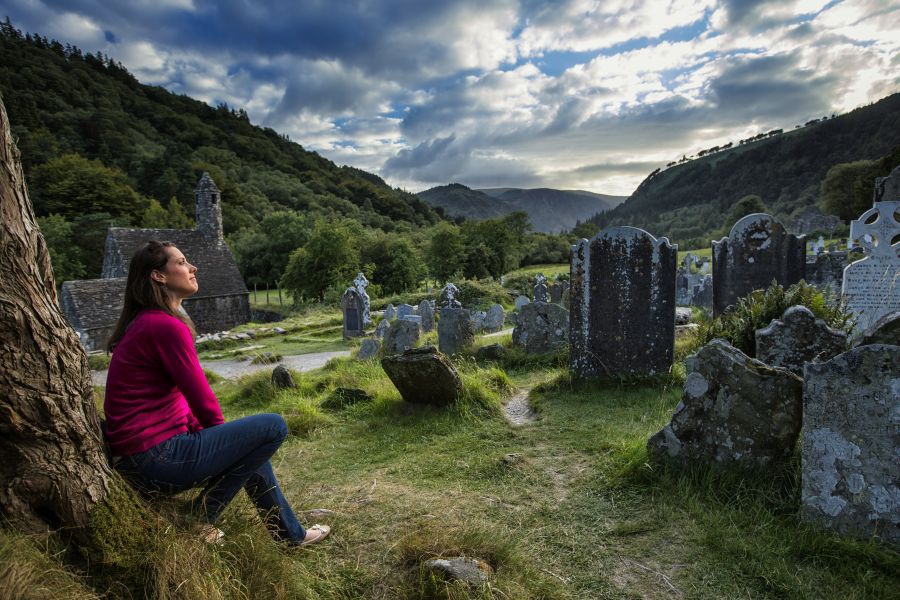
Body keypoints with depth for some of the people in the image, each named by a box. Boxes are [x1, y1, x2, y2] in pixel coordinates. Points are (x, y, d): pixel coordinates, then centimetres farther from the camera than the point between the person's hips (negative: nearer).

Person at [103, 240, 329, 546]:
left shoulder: (143, 323, 14)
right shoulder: (166, 326, -19)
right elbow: (201, 398, -15)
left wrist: (211, 430, 8)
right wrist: (221, 431, 3)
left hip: (135, 457, 11)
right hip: (158, 457, -11)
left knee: (251, 441, 23)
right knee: (274, 426, -11)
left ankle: (291, 533, 30)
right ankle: (202, 516, 1)